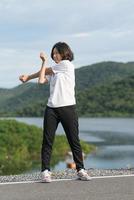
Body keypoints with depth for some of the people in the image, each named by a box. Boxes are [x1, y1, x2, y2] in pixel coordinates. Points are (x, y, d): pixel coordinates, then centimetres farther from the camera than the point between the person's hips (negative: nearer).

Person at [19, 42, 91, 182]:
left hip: (68, 108, -5)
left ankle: (80, 170, 9)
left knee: (74, 140, 1)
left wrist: (28, 77, 18)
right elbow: (41, 80, 0)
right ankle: (45, 171, 1)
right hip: (51, 109, 5)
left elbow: (45, 71, 6)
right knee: (47, 141, -2)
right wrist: (44, 61, 3)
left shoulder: (67, 64, 1)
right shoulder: (52, 71, 18)